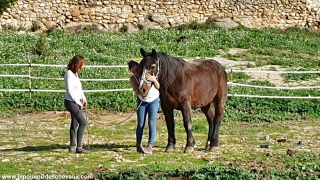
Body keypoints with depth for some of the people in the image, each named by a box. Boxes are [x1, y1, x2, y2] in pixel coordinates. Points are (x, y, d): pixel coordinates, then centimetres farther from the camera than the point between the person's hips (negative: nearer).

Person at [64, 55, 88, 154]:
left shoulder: (75, 74, 12)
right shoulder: (69, 74, -17)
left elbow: (79, 88, 20)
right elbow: (70, 91, -19)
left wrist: (83, 99, 8)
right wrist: (78, 102, -13)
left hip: (76, 102, 10)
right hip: (71, 102, -10)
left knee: (75, 124, 14)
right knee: (83, 122, -12)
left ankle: (72, 146, 22)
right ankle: (78, 147, -10)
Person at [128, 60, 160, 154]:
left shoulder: (149, 73, -19)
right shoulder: (133, 78, -16)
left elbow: (158, 87, -18)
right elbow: (137, 92, -27)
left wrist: (154, 80, -38)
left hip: (153, 100, -1)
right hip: (142, 101, 1)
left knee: (152, 123, -7)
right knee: (140, 124, 1)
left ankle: (150, 146, -7)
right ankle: (139, 145, 10)